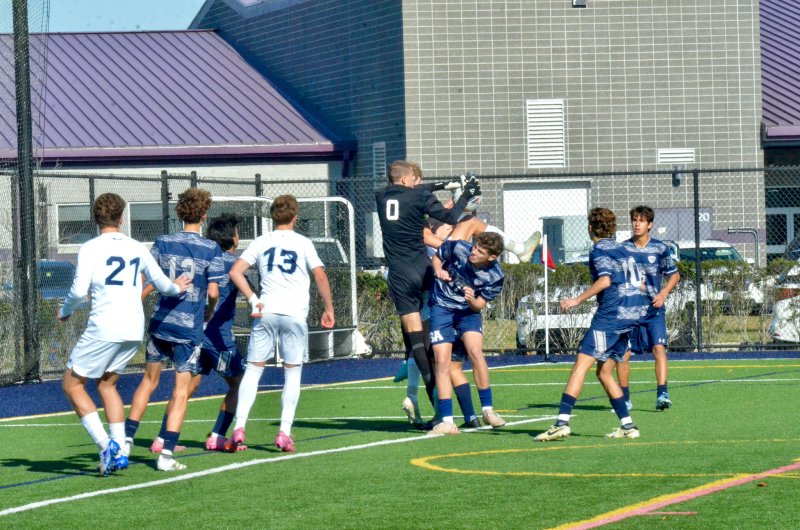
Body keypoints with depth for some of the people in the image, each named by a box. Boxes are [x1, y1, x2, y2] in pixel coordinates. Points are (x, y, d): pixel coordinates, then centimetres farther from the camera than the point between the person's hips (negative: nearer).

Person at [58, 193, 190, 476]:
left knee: (72, 383, 6)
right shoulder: (137, 248, 11)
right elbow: (162, 284, 21)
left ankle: (106, 445, -8)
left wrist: (64, 311, 7)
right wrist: (176, 288, 45)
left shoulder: (90, 248, -5)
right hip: (134, 330, 6)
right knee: (107, 384, 21)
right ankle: (119, 450, 11)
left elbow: (79, 291, -13)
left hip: (104, 329, -6)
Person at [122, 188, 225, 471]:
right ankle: (166, 452, -5)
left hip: (160, 321, 3)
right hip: (190, 327, -3)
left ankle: (127, 439, 20)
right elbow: (213, 292, -8)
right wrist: (208, 313, 11)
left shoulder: (162, 243, 2)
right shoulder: (211, 249, -6)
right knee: (182, 389, 1)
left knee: (149, 381, 19)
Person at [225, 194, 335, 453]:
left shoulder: (261, 242, 10)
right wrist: (329, 309, 7)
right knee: (292, 372, 8)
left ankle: (239, 429, -5)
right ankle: (284, 432, -1)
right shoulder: (303, 243, 6)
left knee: (253, 369, 6)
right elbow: (320, 276, -1)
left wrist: (253, 300, 1)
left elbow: (235, 271, 2)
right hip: (295, 313, -1)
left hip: (266, 312, 1)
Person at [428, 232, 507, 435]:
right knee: (442, 361, -11)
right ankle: (447, 421, -10)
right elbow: (437, 257, 3)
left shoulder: (495, 277, -17)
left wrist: (472, 300, -30)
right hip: (441, 307, 0)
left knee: (475, 351, -23)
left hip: (468, 310, 0)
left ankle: (488, 410, -7)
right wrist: (438, 270, -17)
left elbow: (480, 305, -8)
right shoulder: (458, 248, -19)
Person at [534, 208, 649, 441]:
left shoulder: (600, 251, -4)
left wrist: (577, 300, -18)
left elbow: (604, 280, -20)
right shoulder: (622, 250, 19)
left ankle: (562, 422, -24)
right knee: (604, 372, 15)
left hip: (609, 316, -8)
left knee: (581, 365, -13)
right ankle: (628, 426, 10)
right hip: (630, 316, 8)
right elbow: (639, 284, 22)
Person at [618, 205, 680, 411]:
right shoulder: (623, 248, 2)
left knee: (659, 348, -18)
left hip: (654, 309, -2)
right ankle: (624, 399, 15)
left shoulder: (660, 249, -1)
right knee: (623, 354, 1)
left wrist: (663, 293, -8)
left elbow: (674, 275, 7)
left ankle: (662, 394, -22)